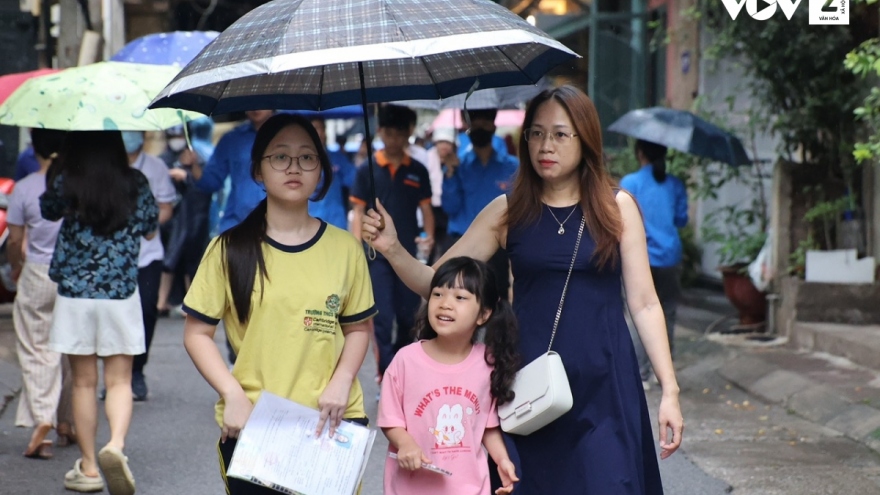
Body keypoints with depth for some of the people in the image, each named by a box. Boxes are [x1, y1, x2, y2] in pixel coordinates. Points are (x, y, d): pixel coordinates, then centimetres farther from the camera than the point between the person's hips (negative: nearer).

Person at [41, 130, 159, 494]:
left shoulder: (64, 182, -6)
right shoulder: (135, 183, -3)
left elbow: (48, 211, 15)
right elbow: (149, 230, 10)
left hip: (74, 294, 0)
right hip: (122, 295, 0)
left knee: (83, 382, 8)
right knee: (119, 380, 5)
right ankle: (116, 444, -20)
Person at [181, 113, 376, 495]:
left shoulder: (344, 248, 4)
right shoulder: (230, 250, 0)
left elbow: (358, 328, 11)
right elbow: (197, 333, 1)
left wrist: (342, 381, -6)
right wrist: (233, 395, -11)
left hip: (330, 423, 1)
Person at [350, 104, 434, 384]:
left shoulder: (418, 171, 6)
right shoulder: (367, 171, 1)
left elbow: (425, 208, 9)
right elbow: (359, 212, 1)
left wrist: (429, 236, -8)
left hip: (409, 255, 2)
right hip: (377, 254, -2)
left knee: (409, 318, 11)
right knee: (382, 319, -6)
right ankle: (387, 378, -5)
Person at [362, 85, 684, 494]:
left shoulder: (617, 208, 2)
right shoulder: (508, 212, 5)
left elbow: (644, 304, 2)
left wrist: (669, 390, -2)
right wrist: (393, 250, -16)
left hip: (604, 387, -1)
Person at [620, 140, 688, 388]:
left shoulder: (629, 183, -5)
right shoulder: (675, 185, 4)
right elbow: (682, 219, 9)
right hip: (669, 258, 3)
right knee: (667, 316, 11)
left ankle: (641, 376, -1)